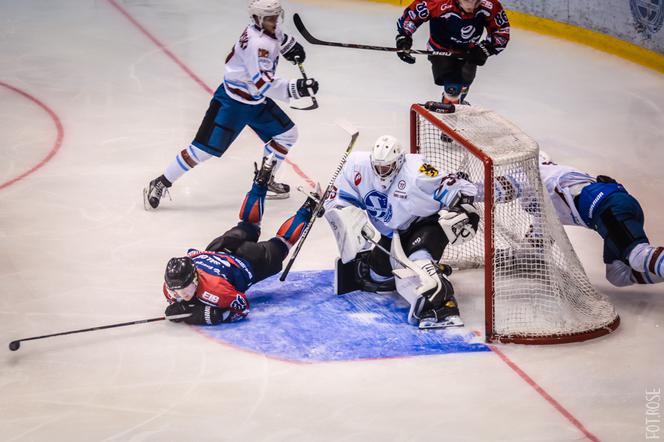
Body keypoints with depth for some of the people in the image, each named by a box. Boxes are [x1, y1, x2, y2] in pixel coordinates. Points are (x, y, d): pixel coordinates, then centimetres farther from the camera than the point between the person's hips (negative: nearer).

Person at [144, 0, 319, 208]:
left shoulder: (268, 30, -1)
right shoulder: (257, 43, -29)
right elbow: (263, 84, -36)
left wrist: (289, 44, 13)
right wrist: (295, 88, -42)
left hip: (256, 100, 9)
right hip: (232, 102, -9)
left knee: (287, 134, 11)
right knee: (205, 148, -10)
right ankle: (160, 184, 2)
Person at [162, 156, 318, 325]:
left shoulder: (213, 287, -48)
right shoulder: (171, 286, -31)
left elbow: (241, 308, -40)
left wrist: (205, 314, -47)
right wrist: (177, 307, -27)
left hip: (247, 261, -5)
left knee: (280, 244, 23)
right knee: (246, 228, 34)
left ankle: (309, 209, 40)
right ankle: (261, 181, 48)